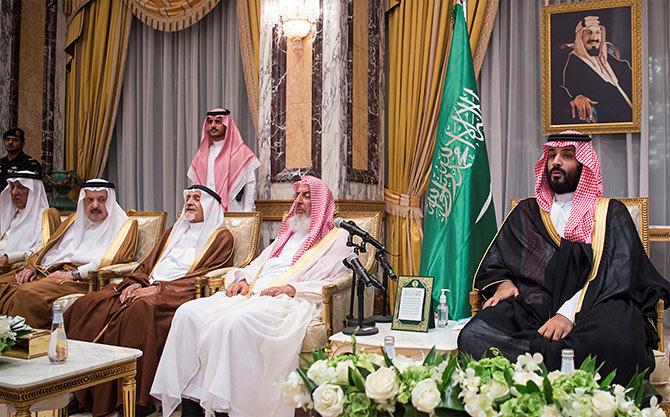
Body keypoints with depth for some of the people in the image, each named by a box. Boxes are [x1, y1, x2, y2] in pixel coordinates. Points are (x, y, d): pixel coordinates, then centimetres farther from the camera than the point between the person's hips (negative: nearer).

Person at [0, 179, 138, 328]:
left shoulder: (124, 225, 5)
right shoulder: (74, 219, 25)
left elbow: (112, 260, -10)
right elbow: (48, 247, 27)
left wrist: (73, 274, -15)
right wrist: (31, 267, 7)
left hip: (83, 280, -7)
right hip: (47, 272, 7)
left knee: (28, 293, -30)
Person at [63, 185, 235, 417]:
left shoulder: (221, 237, 5)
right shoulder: (174, 231, 28)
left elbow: (203, 277, -8)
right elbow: (147, 264, 23)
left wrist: (158, 289, -14)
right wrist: (135, 283, 0)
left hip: (180, 294, -7)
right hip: (149, 288, 7)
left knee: (140, 309, -38)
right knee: (88, 305, -14)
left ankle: (139, 398, -29)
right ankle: (83, 392, -14)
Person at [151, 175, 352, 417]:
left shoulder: (337, 239, 10)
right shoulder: (285, 237, 33)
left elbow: (337, 283, -6)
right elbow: (254, 267, 32)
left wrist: (292, 288, -16)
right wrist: (241, 280, 9)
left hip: (289, 302, -7)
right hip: (251, 295, 7)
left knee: (235, 323, -37)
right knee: (189, 313, -15)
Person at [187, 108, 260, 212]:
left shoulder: (241, 152, 1)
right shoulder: (203, 153, 14)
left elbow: (250, 184, -3)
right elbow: (196, 185, 16)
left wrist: (246, 214, -9)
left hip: (233, 211, -3)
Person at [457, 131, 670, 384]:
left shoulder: (610, 213, 16)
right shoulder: (527, 212, 25)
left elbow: (617, 273, -1)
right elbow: (493, 263, 22)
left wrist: (570, 312, -17)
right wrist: (504, 283, -3)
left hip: (590, 307, -2)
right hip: (532, 304, 2)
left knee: (612, 340, -40)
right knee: (473, 336, -30)